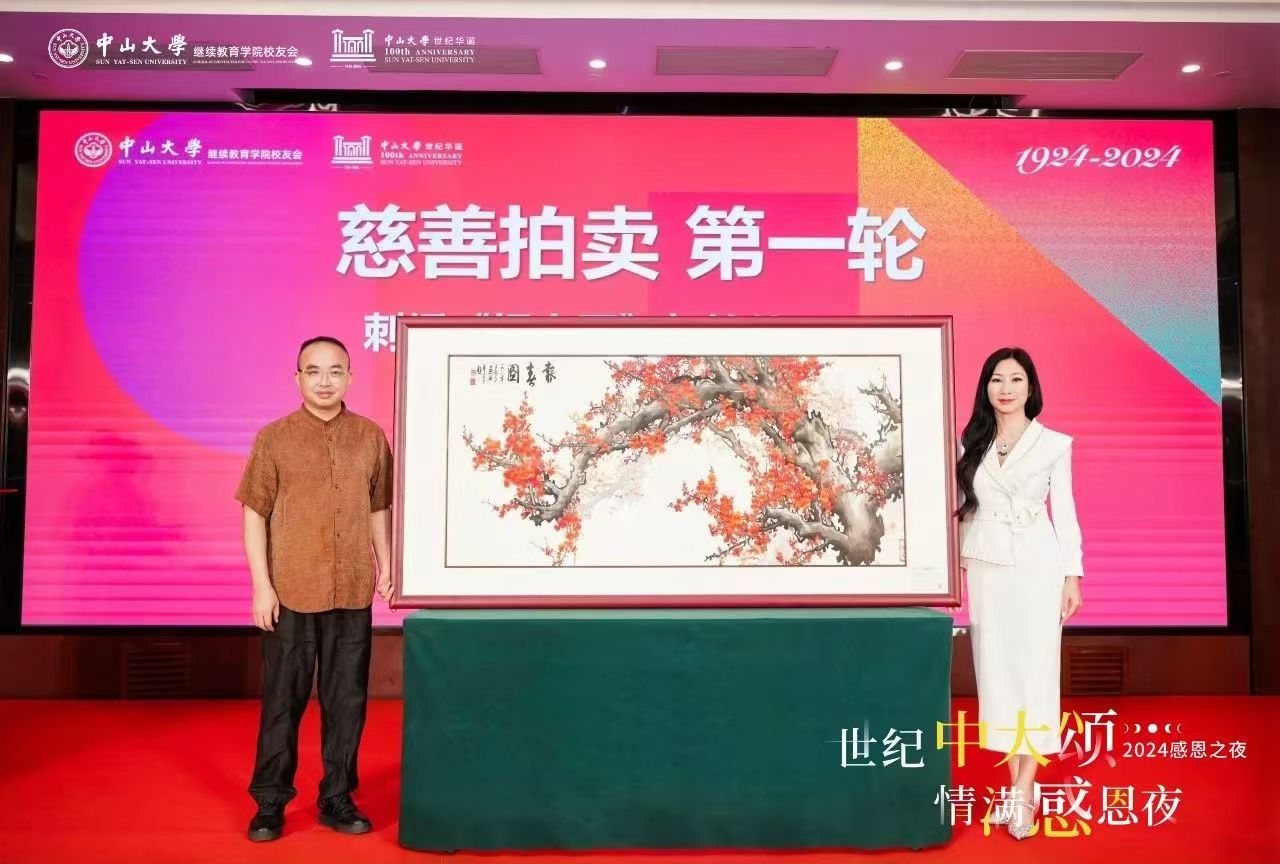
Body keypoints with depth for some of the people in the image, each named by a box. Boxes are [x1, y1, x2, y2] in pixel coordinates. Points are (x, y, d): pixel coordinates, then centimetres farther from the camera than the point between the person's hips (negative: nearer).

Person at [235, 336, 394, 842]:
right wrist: (262, 585, -7)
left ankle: (337, 799, 23)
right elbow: (254, 514, -2)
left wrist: (386, 567, 5)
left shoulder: (371, 437, 5)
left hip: (353, 593, 2)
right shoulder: (273, 438, -2)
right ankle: (270, 804, 22)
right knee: (283, 701, 7)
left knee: (346, 700, 9)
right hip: (290, 592, -2)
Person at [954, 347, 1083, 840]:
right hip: (986, 568, 2)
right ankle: (1016, 785, 12)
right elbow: (962, 508, 10)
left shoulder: (1055, 444, 2)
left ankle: (1023, 793, -2)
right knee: (996, 669, 3)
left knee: (1035, 670, -5)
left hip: (1037, 566, -2)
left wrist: (1072, 575, -2)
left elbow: (1064, 511, 3)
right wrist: (956, 564, 6)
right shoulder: (970, 444, 7)